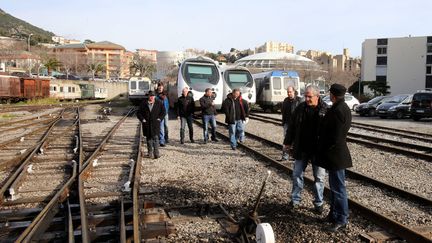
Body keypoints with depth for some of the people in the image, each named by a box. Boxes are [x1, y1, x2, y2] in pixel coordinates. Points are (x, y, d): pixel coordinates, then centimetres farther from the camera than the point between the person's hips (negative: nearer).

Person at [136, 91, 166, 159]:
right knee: (149, 138, 10)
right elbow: (138, 113, 9)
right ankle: (150, 152, 21)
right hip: (147, 124, 2)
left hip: (155, 124, -2)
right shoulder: (143, 103, 3)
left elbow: (163, 111, 10)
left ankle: (156, 153, -8)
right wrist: (142, 119, -4)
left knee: (155, 137, -9)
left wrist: (160, 118, -2)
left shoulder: (159, 103, 3)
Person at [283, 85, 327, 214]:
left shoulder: (325, 110, -11)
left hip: (318, 150, -3)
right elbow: (292, 126, 8)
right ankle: (295, 200, 25)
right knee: (297, 174, 10)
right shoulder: (300, 108, 0)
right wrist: (287, 142, 9)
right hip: (301, 149, 3)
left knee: (319, 177, 9)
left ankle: (318, 203, 24)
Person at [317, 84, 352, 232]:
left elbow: (335, 137, -23)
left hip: (335, 155, -11)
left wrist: (325, 151, -11)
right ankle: (334, 214, 33)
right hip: (335, 155, 11)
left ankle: (342, 220, 12)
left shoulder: (338, 110, -22)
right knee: (334, 186, 20)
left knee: (338, 188, 0)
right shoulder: (343, 108, 11)